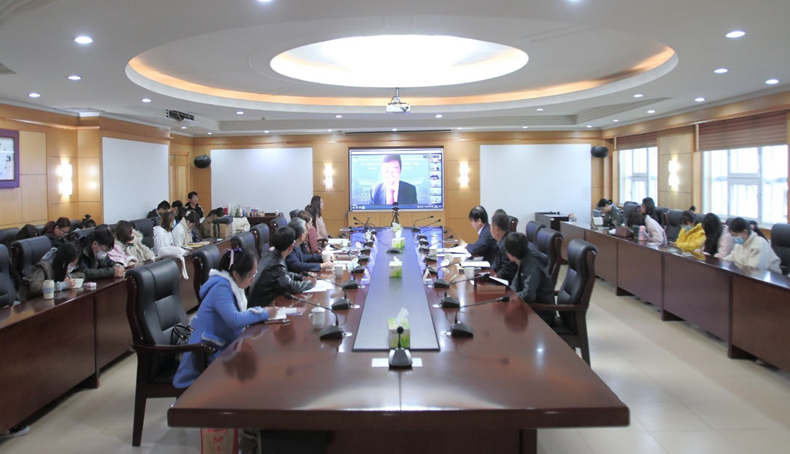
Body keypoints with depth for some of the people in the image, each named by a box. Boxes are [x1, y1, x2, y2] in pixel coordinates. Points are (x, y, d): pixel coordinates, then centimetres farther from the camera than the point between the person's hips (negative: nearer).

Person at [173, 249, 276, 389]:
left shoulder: (231, 284, 6)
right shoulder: (221, 288, -21)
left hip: (224, 346, 9)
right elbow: (234, 320, -31)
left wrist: (262, 312, -3)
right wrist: (264, 313, -20)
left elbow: (238, 314, 13)